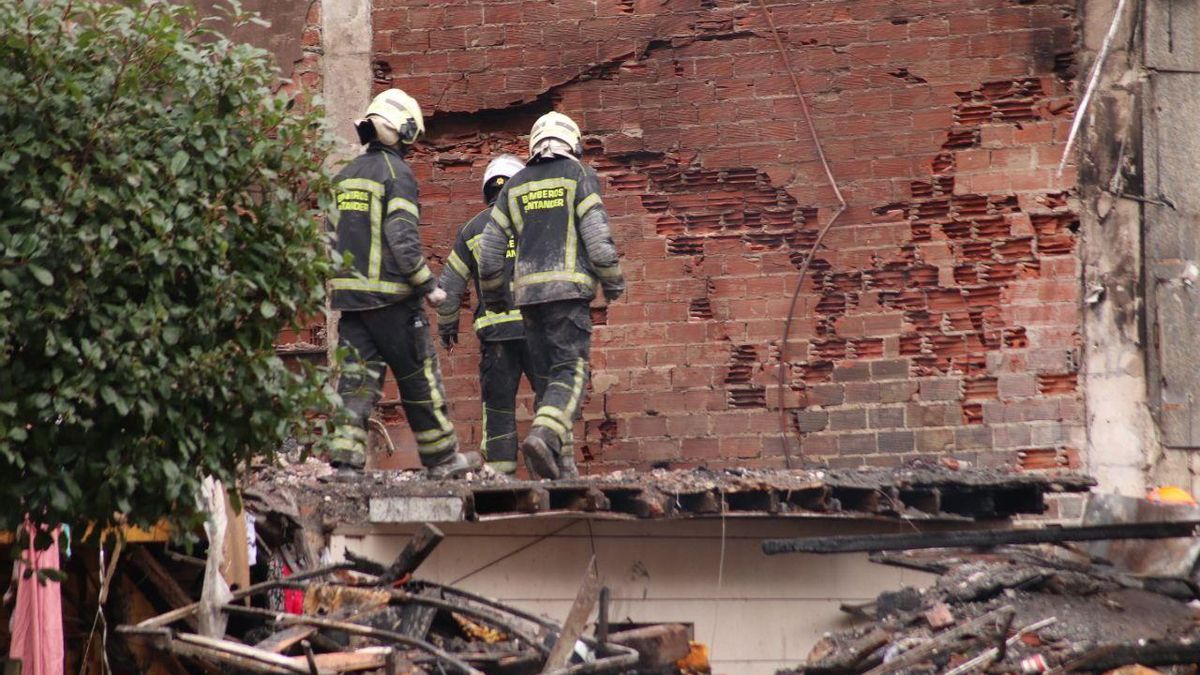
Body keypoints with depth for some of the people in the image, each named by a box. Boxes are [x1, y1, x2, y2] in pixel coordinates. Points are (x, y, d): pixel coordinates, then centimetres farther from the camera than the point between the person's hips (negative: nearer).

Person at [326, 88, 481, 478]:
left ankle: (345, 457, -9)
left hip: (350, 293, 6)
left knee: (357, 379, 4)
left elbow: (332, 237, 14)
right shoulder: (397, 174, -11)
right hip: (390, 296, -6)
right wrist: (429, 287, -10)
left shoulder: (347, 176, 13)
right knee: (419, 377, 5)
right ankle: (441, 458, 14)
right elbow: (403, 239, -17)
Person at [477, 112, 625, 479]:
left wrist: (493, 294, 26)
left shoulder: (515, 186, 15)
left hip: (528, 290, 5)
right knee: (571, 374, -8)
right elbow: (597, 235, -7)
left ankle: (560, 462, 5)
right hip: (569, 289, -5)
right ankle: (544, 436, -33)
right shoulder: (580, 176, 2)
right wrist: (613, 283, 2)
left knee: (548, 377, 11)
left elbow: (490, 247, 13)